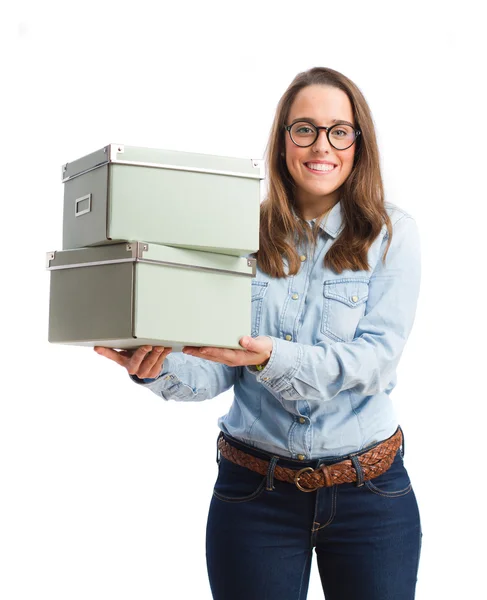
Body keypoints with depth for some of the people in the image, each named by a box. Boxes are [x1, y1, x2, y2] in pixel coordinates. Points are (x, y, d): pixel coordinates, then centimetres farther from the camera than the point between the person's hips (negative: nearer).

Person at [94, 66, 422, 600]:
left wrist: (271, 356, -29)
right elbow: (215, 373, -2)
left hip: (368, 492, 0)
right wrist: (158, 368, -24)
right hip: (254, 492, 1)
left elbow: (375, 359, -15)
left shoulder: (391, 233, -3)